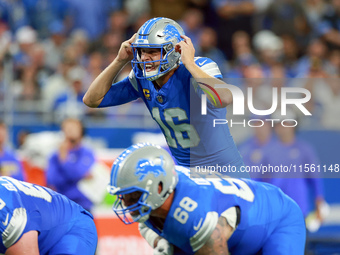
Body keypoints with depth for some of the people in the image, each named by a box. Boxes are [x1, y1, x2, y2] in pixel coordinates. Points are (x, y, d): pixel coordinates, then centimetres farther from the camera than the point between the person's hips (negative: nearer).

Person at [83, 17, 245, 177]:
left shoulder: (197, 69, -21)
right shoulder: (142, 78, -2)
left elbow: (224, 99, -44)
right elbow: (92, 99, 2)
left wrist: (190, 64, -35)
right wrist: (120, 61, -7)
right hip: (182, 168, 6)